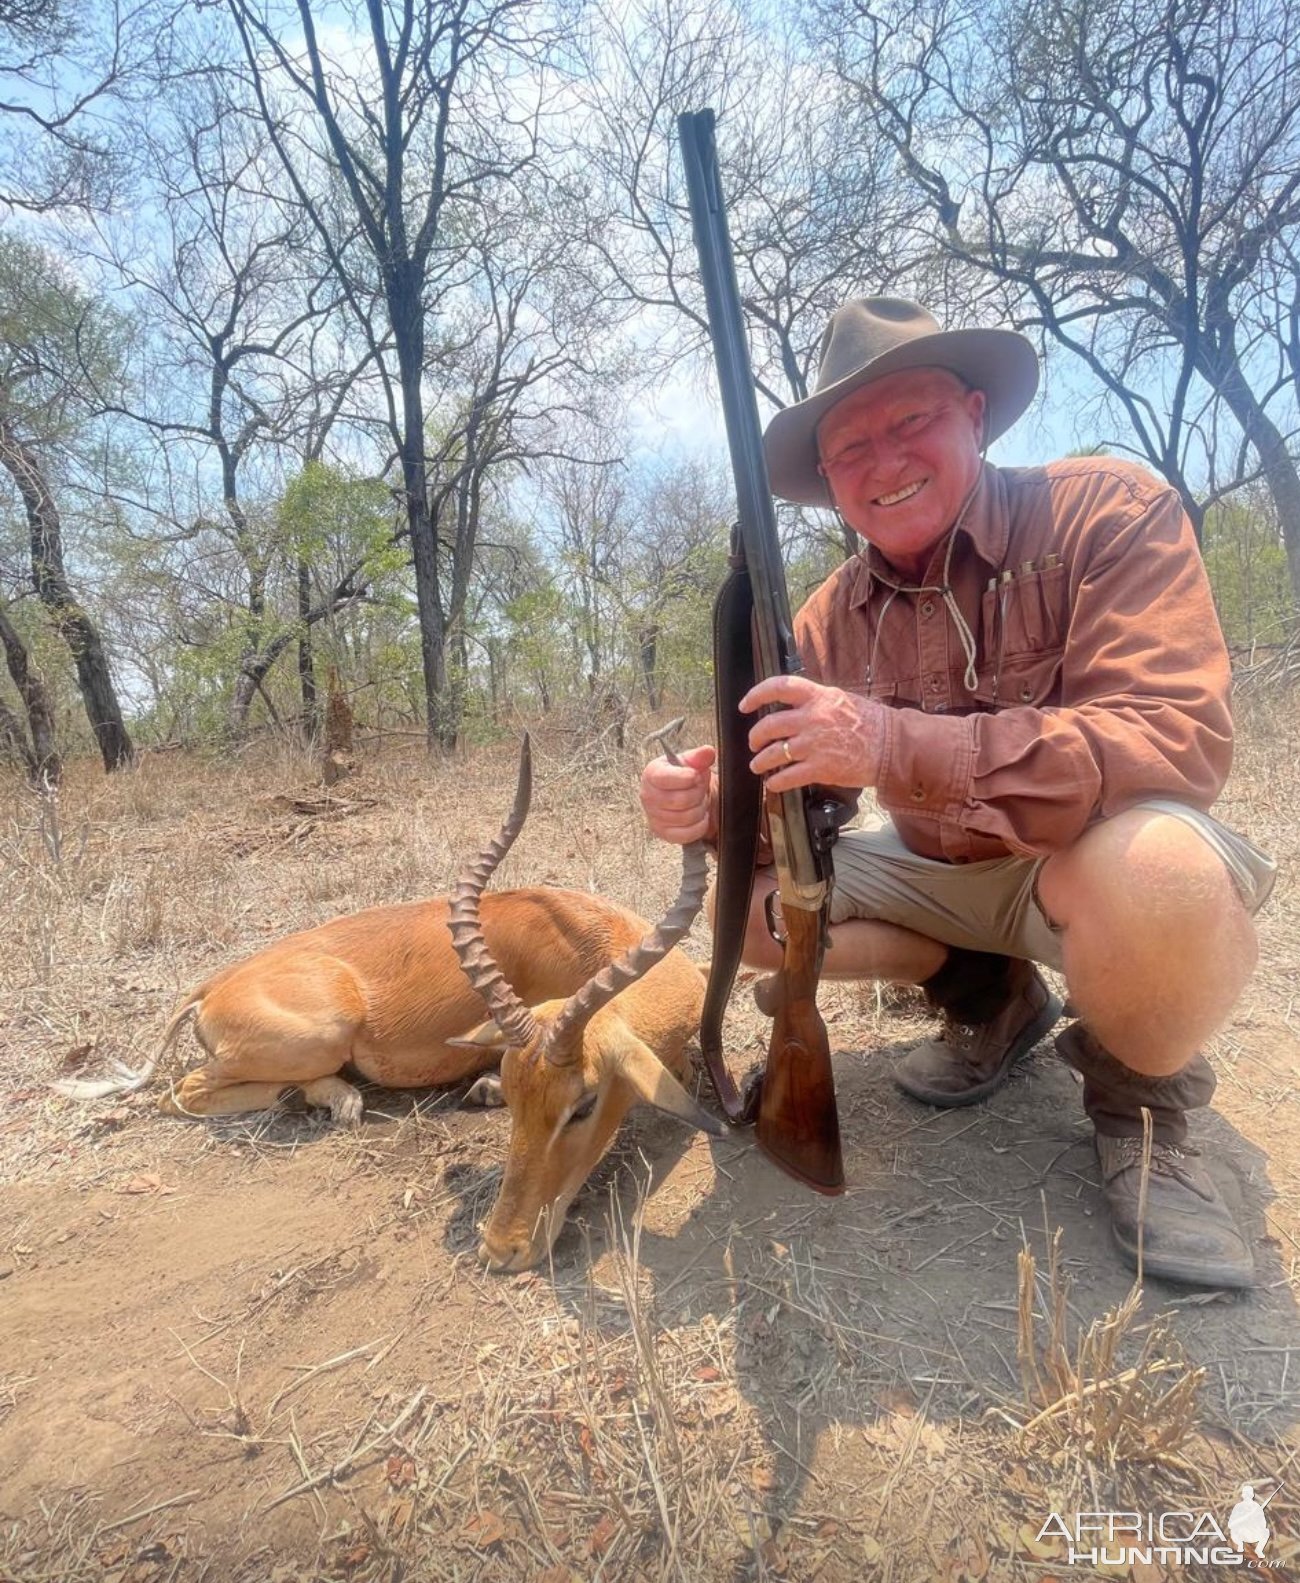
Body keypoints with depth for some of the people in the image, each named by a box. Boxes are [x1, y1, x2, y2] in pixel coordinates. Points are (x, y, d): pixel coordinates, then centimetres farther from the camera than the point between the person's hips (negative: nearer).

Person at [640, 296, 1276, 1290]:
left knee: (1150, 867, -38)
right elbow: (801, 796, -1)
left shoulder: (1109, 512, -18)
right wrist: (718, 805, -26)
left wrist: (895, 745, -42)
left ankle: (1141, 1096, -4)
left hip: (1106, 859, -5)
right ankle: (992, 996, 13)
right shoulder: (833, 616, -3)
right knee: (750, 907, -8)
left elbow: (1181, 741, -31)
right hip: (945, 876, 6)